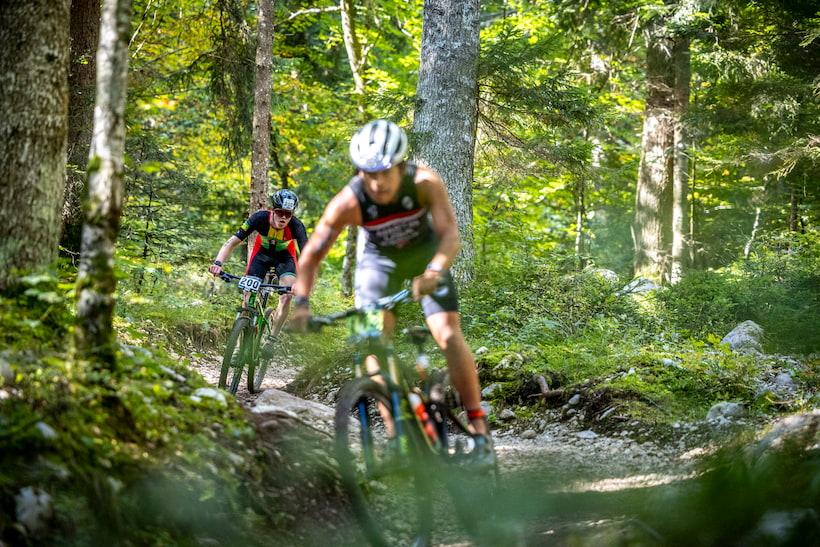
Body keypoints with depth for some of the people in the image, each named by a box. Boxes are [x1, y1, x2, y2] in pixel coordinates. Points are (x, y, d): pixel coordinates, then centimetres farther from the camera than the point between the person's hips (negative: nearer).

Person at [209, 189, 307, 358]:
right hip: (262, 253, 1)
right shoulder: (260, 218, -34)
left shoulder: (296, 226, -34)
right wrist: (218, 263, -50)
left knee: (287, 296, -22)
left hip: (284, 256, -1)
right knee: (249, 297, -10)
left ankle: (271, 340, -6)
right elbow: (232, 242, -34)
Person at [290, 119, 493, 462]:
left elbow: (450, 234, -40)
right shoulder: (348, 202, -32)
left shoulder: (425, 183, -33)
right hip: (378, 259, 1)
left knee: (449, 335, -15)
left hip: (425, 254, -1)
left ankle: (479, 428, -3)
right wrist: (301, 302, -39)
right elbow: (310, 257, -26)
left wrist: (434, 272, -59)